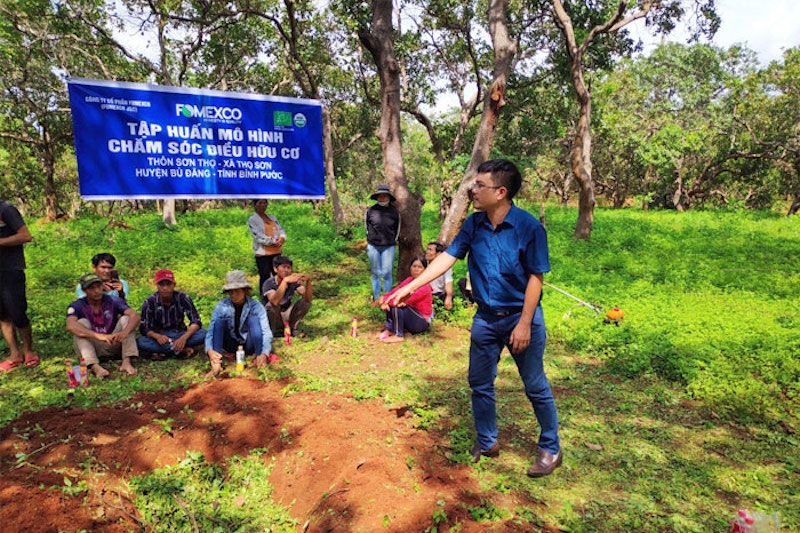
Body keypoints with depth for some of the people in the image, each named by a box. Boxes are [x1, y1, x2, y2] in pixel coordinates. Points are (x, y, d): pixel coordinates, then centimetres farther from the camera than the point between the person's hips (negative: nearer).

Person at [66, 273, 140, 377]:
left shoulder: (113, 301, -8)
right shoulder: (77, 306, -11)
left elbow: (135, 316, -22)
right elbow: (70, 326, -32)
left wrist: (125, 332, -44)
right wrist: (98, 335, -47)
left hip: (112, 345, 1)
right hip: (90, 347, -1)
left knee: (125, 319, -17)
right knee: (82, 323, -23)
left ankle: (126, 362, -32)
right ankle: (95, 366, -40)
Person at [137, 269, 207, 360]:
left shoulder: (183, 298, -13)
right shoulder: (150, 301, -13)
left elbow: (196, 321, -16)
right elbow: (144, 328, -14)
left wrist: (184, 337, -35)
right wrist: (157, 336, -37)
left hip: (179, 335, 0)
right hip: (160, 337, 0)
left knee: (202, 334, -28)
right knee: (140, 342, -32)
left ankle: (164, 352, -23)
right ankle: (182, 350, -27)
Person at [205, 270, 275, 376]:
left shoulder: (256, 306, -15)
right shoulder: (221, 306, -11)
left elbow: (266, 331, -24)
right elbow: (211, 330, -19)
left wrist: (264, 353, -42)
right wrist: (210, 350, -39)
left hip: (249, 345, -1)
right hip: (231, 345, 2)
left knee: (254, 319, -27)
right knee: (219, 320, -23)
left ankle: (259, 357, -32)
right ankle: (216, 362, -34)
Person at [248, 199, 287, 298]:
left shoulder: (272, 217, 16)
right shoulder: (252, 220, -4)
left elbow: (281, 230, 10)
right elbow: (258, 236, -14)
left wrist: (281, 239, -13)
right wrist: (273, 241, -21)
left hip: (276, 252, 6)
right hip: (262, 254, -6)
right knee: (265, 278, -1)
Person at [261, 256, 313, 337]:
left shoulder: (294, 281, -11)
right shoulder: (269, 283, -23)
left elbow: (308, 299, -22)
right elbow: (275, 302, -43)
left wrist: (308, 281, -39)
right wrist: (285, 281, -52)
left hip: (286, 315, 4)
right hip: (271, 317, -4)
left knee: (305, 302, -17)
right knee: (272, 305, -34)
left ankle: (292, 328, 2)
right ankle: (270, 332, -9)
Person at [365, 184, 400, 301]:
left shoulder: (394, 212, -2)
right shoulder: (371, 211, -3)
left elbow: (397, 227, 12)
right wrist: (370, 239, 12)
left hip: (388, 247, -1)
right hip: (373, 246, 1)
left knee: (386, 273, -2)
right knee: (376, 273, 10)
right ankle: (376, 298, 21)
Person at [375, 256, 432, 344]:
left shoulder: (425, 286, -21)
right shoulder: (409, 280, 1)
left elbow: (406, 299, -33)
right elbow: (394, 292, -8)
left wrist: (384, 299, -30)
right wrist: (385, 300, -27)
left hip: (422, 322, -7)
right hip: (410, 317, 7)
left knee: (397, 305, -27)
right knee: (390, 302, -9)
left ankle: (398, 335, -16)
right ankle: (389, 329, -7)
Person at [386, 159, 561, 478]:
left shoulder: (528, 227, -18)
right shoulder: (474, 224, -3)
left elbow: (536, 278, -15)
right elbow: (448, 257, -2)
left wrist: (525, 324, -16)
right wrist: (412, 286, -8)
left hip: (521, 316, -5)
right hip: (485, 318, 5)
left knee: (535, 386, 8)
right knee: (480, 383, 14)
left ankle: (550, 449, 30)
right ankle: (486, 443, 34)